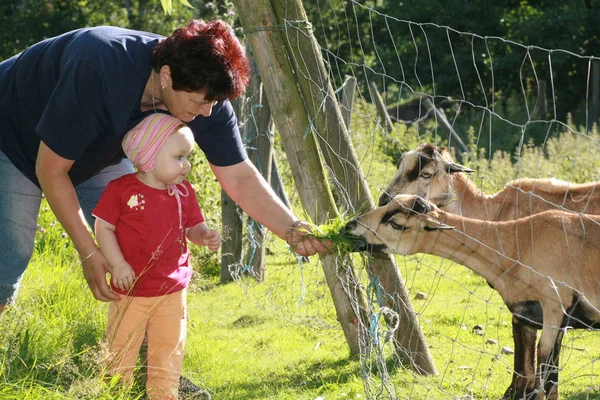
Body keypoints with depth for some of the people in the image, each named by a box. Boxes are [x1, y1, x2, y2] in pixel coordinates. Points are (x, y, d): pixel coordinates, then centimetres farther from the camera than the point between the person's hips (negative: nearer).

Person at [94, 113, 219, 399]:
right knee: (122, 349, 7)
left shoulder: (183, 193, 2)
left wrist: (205, 236, -14)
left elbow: (191, 227, 9)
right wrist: (117, 265, -19)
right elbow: (103, 228, -10)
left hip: (172, 292, 4)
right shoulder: (121, 189, -13)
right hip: (132, 289, -4)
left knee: (169, 349, 12)